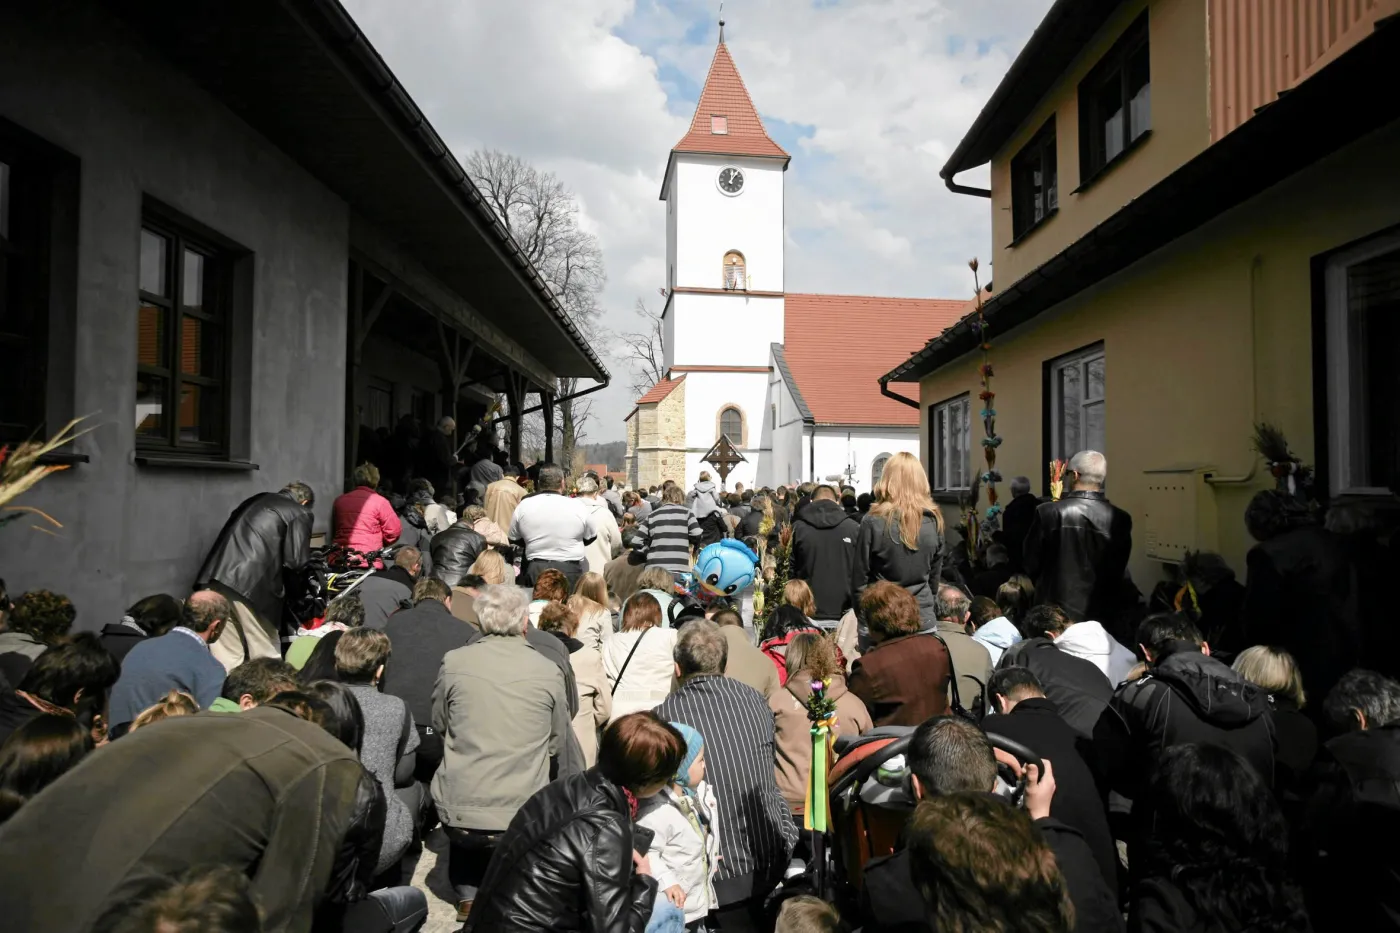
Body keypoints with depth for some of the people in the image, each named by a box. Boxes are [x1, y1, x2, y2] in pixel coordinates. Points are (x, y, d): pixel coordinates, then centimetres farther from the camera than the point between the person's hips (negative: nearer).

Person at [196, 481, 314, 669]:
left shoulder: (256, 499, 27)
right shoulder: (300, 513, 7)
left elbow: (238, 536, 24)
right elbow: (295, 560, 0)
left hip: (215, 576, 6)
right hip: (251, 584, -6)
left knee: (227, 657, 12)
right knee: (266, 658, 6)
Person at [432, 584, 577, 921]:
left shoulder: (454, 662, -7)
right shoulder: (548, 671, -8)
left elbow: (439, 725, 9)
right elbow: (558, 743, 5)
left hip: (458, 814, 1)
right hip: (523, 817, 0)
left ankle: (468, 895, 29)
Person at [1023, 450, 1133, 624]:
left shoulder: (1048, 512, -14)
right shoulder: (1120, 519, -6)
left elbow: (1031, 564, -4)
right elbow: (1119, 569, 6)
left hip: (1056, 612, -2)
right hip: (1102, 613, 3)